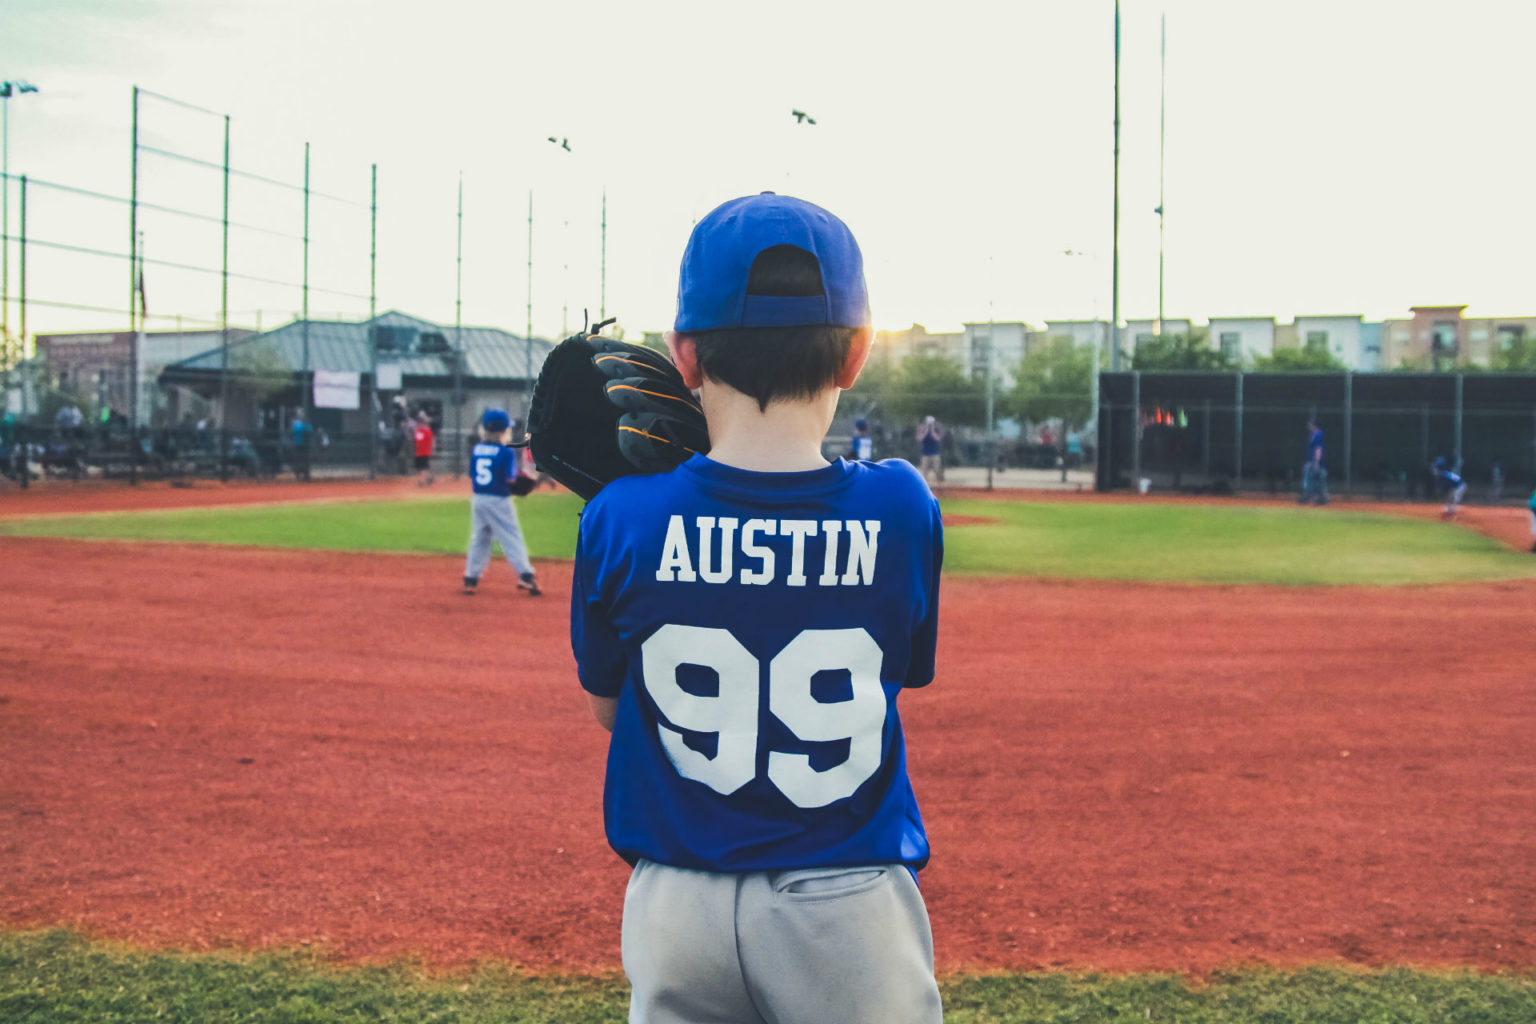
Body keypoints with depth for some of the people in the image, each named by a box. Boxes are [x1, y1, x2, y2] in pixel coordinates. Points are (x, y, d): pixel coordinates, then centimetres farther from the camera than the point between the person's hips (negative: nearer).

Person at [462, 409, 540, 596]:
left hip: (477, 499, 5)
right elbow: (510, 478, -13)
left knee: (479, 539, 15)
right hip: (499, 500, -5)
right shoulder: (507, 451, -11)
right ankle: (526, 575, -8)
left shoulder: (476, 449, 6)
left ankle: (470, 578, 15)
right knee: (512, 538, -2)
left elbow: (472, 476, 9)